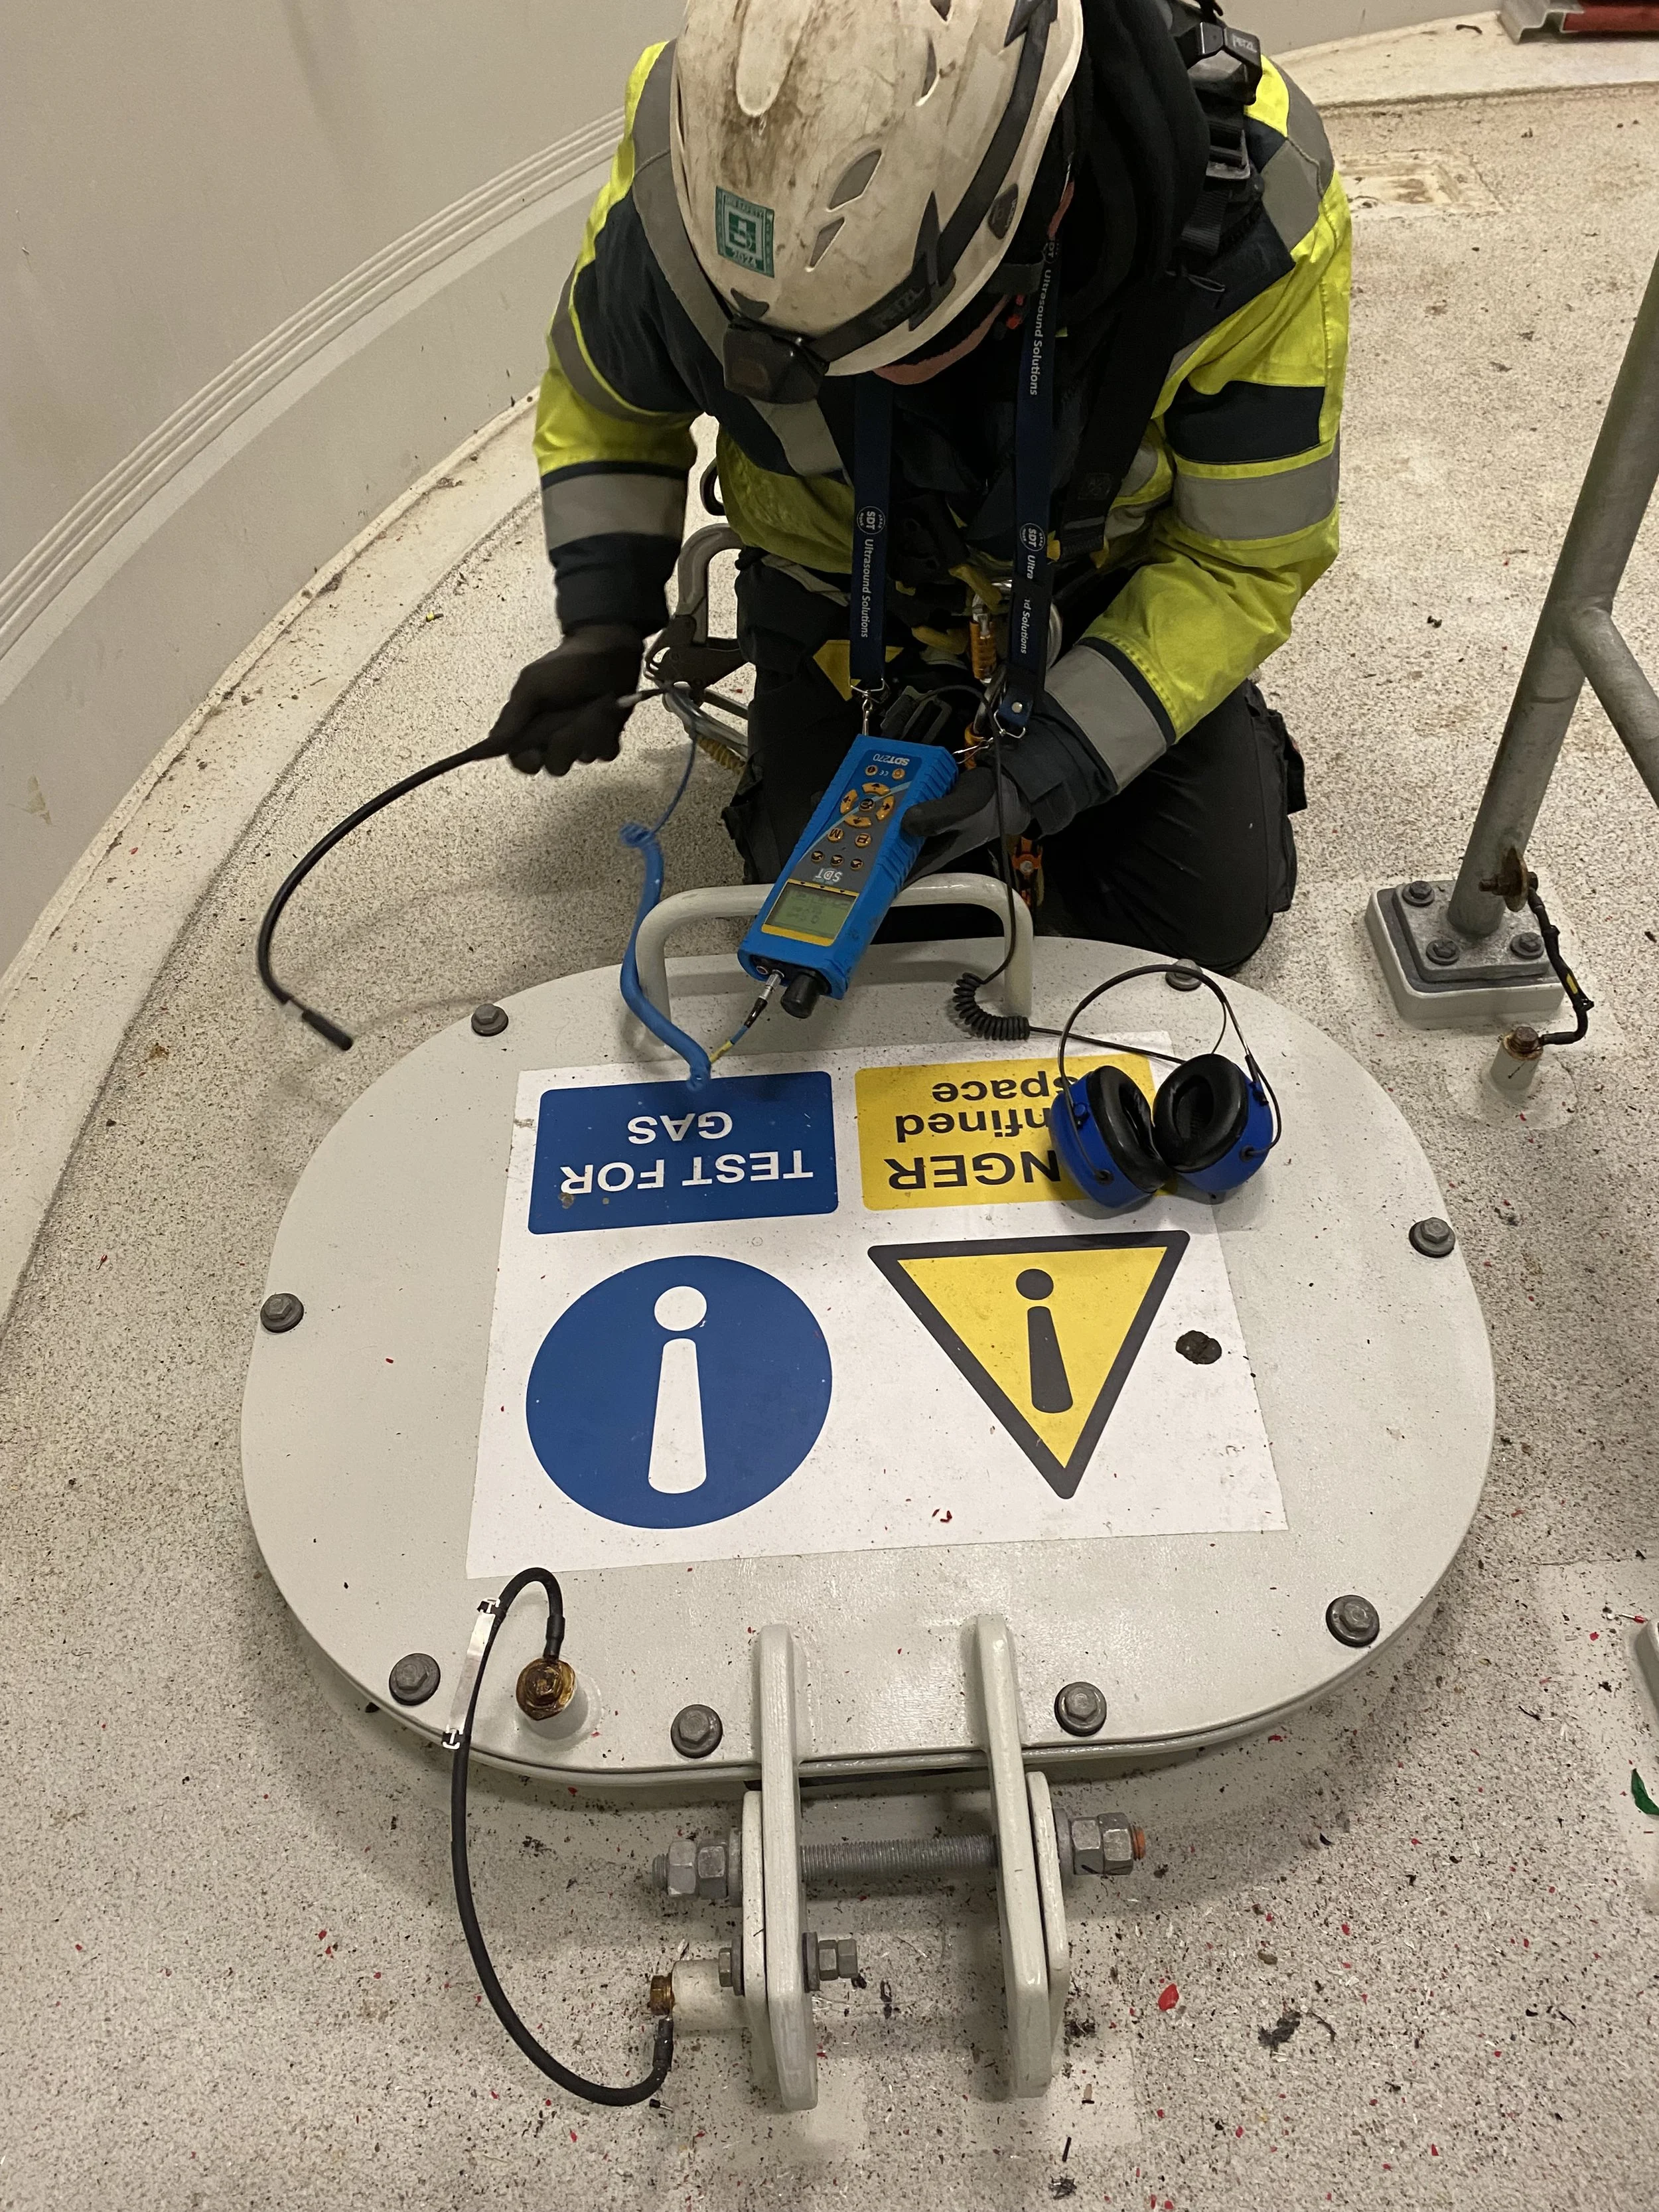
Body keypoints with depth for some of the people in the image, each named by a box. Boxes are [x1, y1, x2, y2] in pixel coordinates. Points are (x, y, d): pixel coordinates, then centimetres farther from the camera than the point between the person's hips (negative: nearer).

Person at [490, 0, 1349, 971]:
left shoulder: (1251, 203, -32)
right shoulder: (691, 177, -28)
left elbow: (1249, 555, -20)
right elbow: (601, 395, -4)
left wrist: (1054, 761, -31)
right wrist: (604, 621, -18)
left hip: (1118, 592, 0)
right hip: (850, 611, 1)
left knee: (1208, 917, -3)